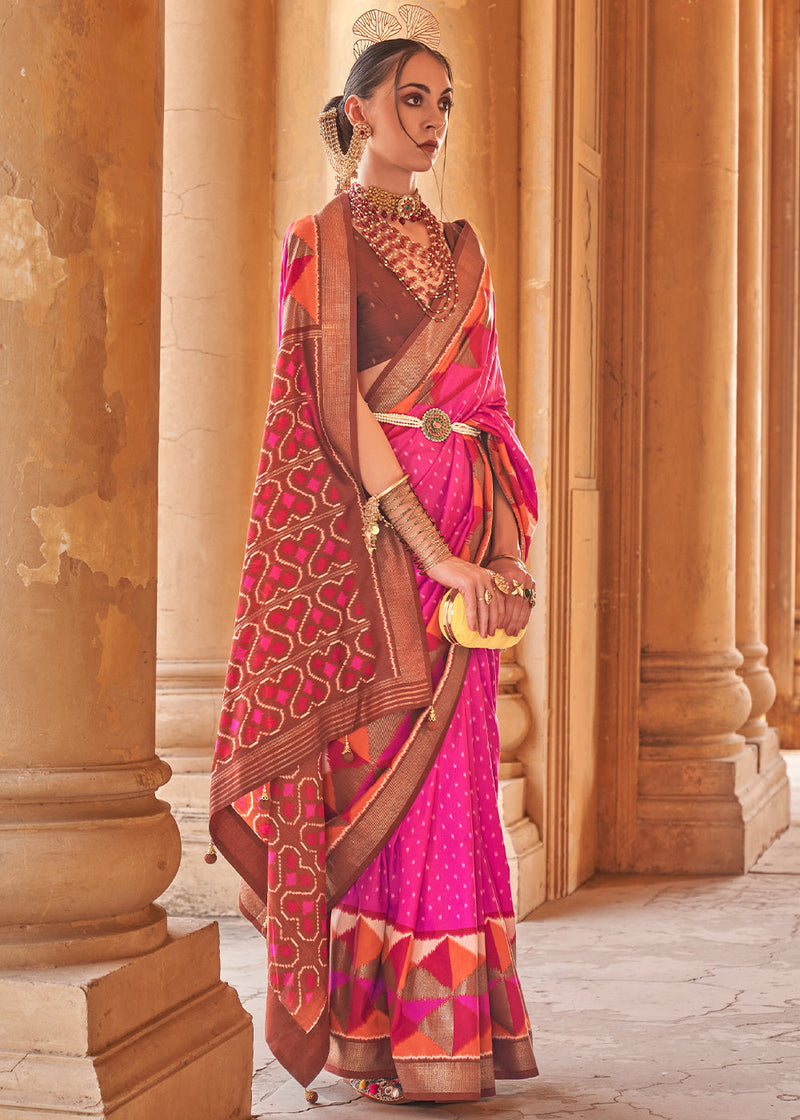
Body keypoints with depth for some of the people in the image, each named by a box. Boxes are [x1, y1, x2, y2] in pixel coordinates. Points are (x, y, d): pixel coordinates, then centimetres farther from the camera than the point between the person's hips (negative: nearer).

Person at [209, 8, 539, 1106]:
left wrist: (510, 551, 0)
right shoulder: (321, 244, -1)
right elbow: (340, 413, -11)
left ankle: (450, 1029, 14)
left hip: (463, 540, 6)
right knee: (378, 770, -4)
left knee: (449, 772, 6)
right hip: (367, 537, -5)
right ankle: (379, 1038, 4)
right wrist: (434, 551, -18)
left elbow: (489, 407, 14)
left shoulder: (461, 252, 17)